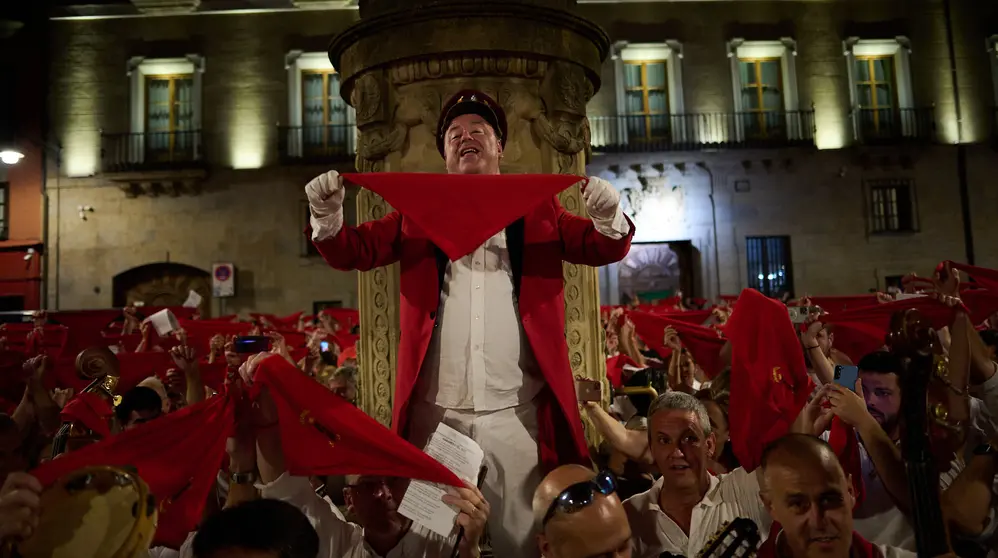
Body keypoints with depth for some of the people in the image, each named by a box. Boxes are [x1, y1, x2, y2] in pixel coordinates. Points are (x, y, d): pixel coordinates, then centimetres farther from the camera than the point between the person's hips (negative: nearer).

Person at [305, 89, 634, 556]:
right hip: (435, 412, 1)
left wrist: (608, 216, -16)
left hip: (516, 413, 0)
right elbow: (354, 252, 7)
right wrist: (327, 214, -12)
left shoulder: (537, 208, 10)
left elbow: (603, 249, 5)